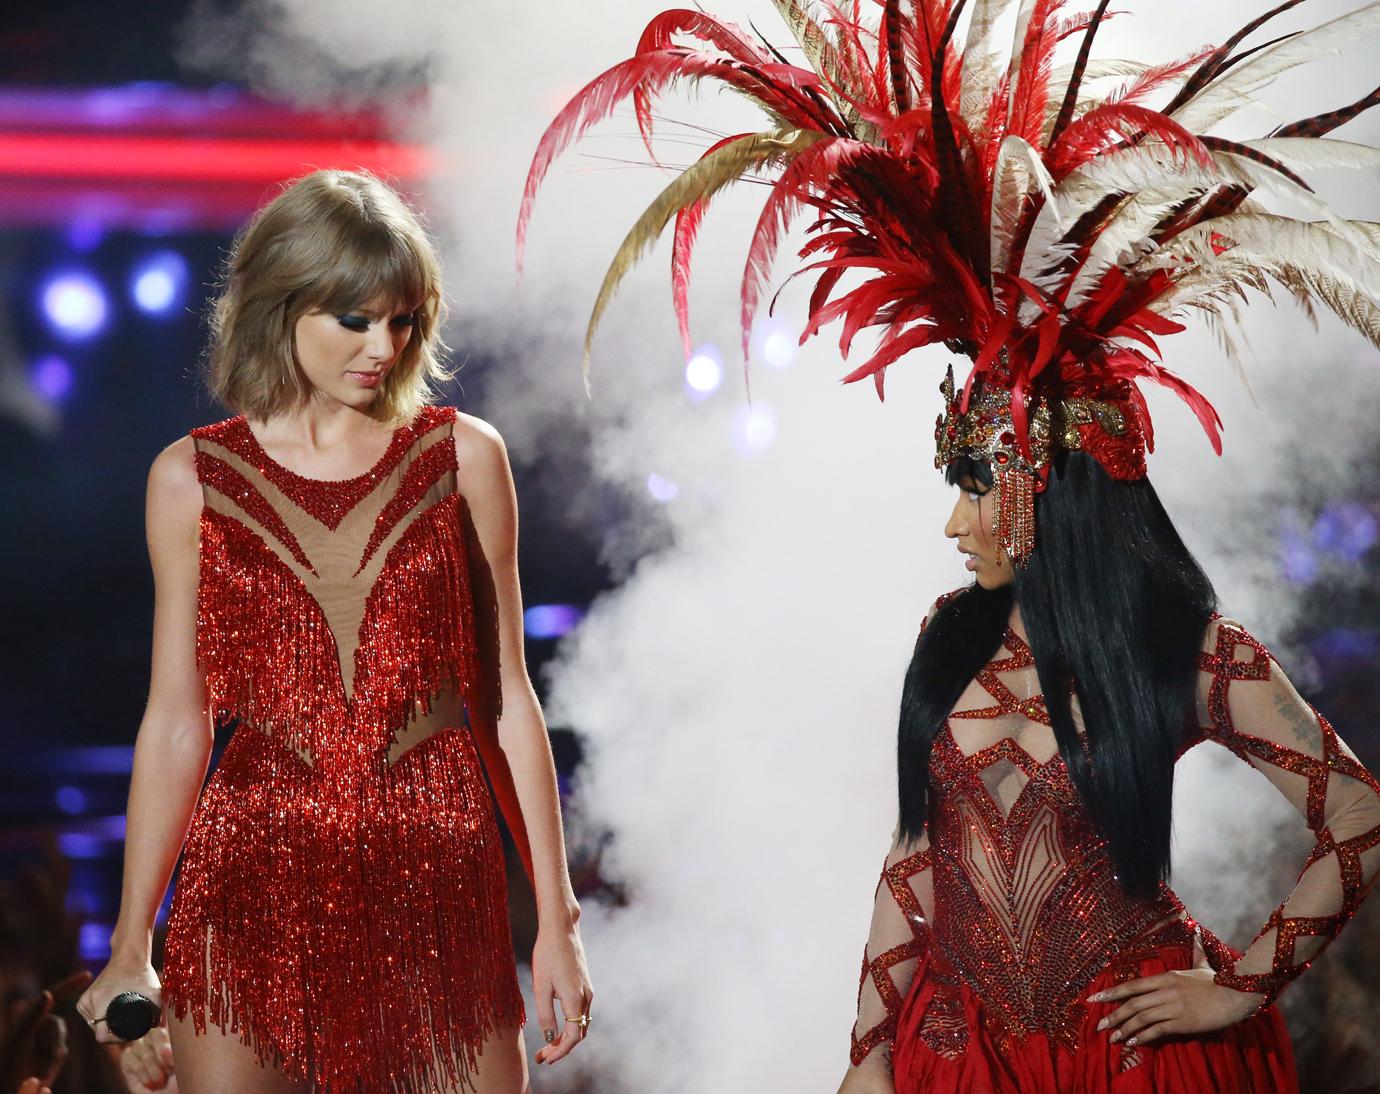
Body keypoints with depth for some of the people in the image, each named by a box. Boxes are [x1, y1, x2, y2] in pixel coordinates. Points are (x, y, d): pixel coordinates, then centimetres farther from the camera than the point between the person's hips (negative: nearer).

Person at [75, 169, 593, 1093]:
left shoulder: (464, 458, 4)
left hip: (435, 879, 0)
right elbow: (177, 722, 7)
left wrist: (557, 922, 3)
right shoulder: (192, 480, 4)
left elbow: (506, 698, 6)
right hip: (254, 884, 0)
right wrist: (130, 946, 8)